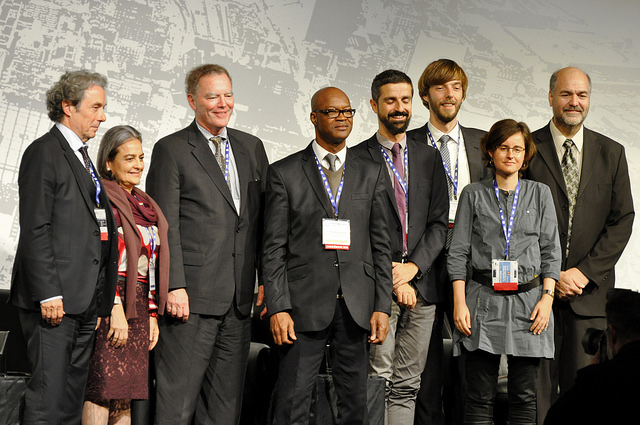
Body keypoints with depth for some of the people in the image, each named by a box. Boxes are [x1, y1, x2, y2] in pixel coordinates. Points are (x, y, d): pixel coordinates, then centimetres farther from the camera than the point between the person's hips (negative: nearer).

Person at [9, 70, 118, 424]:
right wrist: (48, 294, -19)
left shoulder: (82, 158, 21)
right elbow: (35, 229, -13)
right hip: (54, 299, -9)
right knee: (49, 395, -7)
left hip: (84, 301, 9)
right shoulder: (44, 152, -6)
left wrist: (99, 300, 16)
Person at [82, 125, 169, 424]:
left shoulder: (144, 205, 20)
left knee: (125, 395, 4)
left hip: (139, 306, 7)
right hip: (109, 302, -7)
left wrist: (152, 314, 13)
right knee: (104, 386, -12)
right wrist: (115, 307, -19)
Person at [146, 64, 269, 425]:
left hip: (240, 296, 5)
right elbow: (164, 225, -7)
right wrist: (174, 286, -15)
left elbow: (264, 219, 15)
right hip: (192, 294, -5)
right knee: (178, 396, -3)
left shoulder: (252, 147, 15)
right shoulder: (171, 150, -1)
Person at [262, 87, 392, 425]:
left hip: (357, 306, 3)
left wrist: (382, 306, 2)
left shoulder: (371, 174, 11)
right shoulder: (284, 173, 3)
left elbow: (380, 245, 9)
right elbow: (274, 248, -1)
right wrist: (278, 308, -9)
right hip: (305, 304, -2)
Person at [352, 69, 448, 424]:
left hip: (420, 285, 4)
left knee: (407, 386, 7)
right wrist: (391, 279, -10)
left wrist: (413, 267, -6)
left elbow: (439, 222, 8)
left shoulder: (429, 157, 13)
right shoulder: (358, 159, 1)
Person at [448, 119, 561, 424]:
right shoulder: (473, 195, 7)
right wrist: (459, 303, -4)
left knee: (524, 397, 2)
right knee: (480, 397, -1)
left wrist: (547, 298, -2)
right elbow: (458, 253, 5)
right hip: (483, 302, -1)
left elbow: (551, 252, 9)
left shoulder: (540, 193, 11)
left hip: (529, 301, 1)